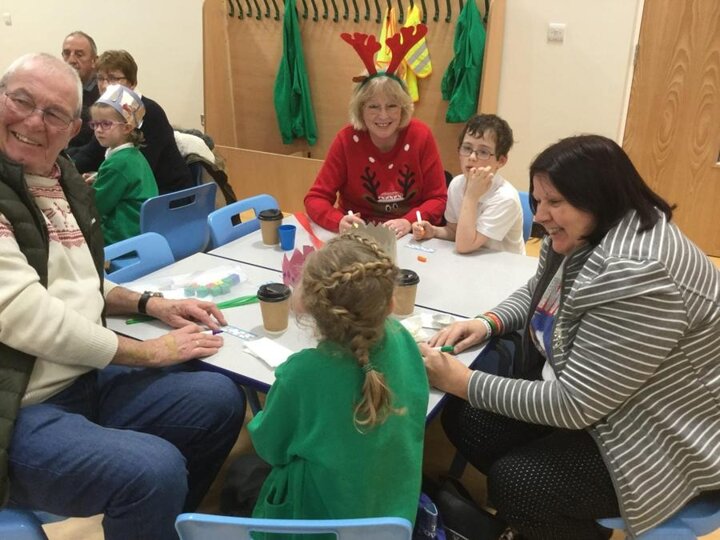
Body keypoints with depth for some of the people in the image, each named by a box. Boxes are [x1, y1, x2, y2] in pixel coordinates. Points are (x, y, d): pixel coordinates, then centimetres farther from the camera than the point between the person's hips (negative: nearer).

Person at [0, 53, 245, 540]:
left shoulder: (66, 183, 10)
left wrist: (153, 305, 4)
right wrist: (149, 352, -15)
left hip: (87, 377, 9)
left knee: (221, 399, 8)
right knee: (155, 470, -29)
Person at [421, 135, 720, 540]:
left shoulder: (638, 276, -33)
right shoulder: (581, 236, -3)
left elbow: (575, 406, -30)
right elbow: (536, 293, 17)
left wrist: (467, 383, -24)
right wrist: (489, 323, -5)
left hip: (657, 436, -9)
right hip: (579, 395, 9)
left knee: (514, 485, -20)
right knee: (465, 420, -3)